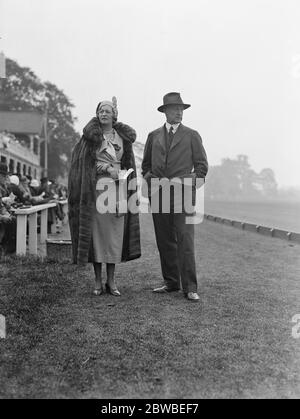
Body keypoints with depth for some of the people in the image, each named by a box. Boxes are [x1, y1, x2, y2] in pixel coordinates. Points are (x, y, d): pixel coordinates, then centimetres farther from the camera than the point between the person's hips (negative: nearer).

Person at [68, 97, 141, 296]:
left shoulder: (123, 137, 9)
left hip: (116, 191, 2)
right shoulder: (90, 135, 3)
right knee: (96, 233, -1)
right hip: (95, 190, -2)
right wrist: (110, 169, -8)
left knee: (114, 234, 1)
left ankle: (111, 281, 10)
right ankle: (98, 281, 8)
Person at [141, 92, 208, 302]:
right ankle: (171, 282, 16)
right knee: (164, 241, 6)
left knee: (185, 241, -9)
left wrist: (194, 183, -4)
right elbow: (146, 164, 23)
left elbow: (202, 164, 8)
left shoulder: (192, 135, 9)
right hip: (158, 194, 3)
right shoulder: (154, 136, 16)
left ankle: (190, 287, -5)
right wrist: (150, 181, 8)